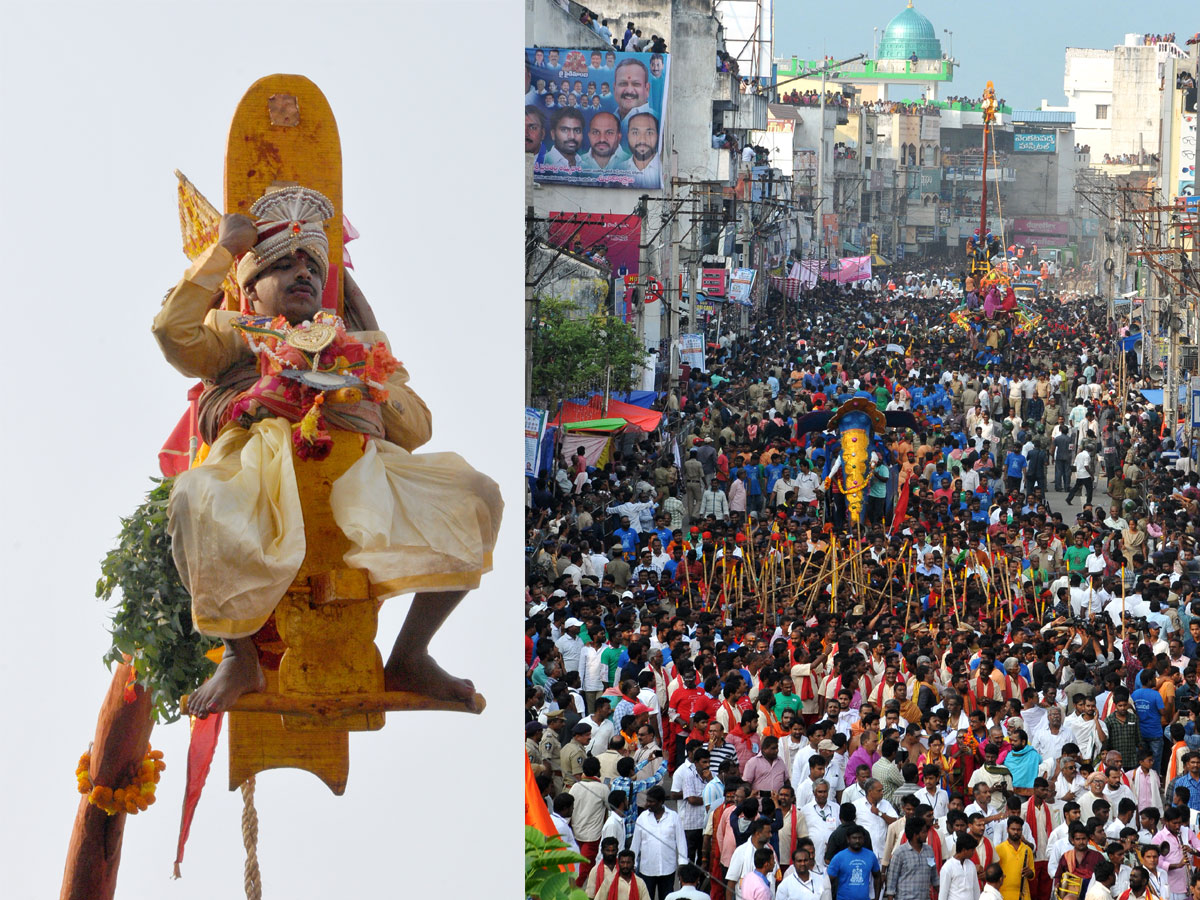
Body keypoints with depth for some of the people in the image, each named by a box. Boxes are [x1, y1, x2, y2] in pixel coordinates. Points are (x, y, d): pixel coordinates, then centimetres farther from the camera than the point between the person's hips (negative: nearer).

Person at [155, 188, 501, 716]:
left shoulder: (356, 343, 34)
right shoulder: (235, 336, 28)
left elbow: (416, 428, 22)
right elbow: (174, 330, 5)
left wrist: (374, 409, -1)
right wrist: (224, 249, 13)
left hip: (356, 472, 3)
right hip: (259, 469, -3)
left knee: (476, 495, -18)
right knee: (193, 499, -39)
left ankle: (408, 658, -10)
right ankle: (239, 657, -18)